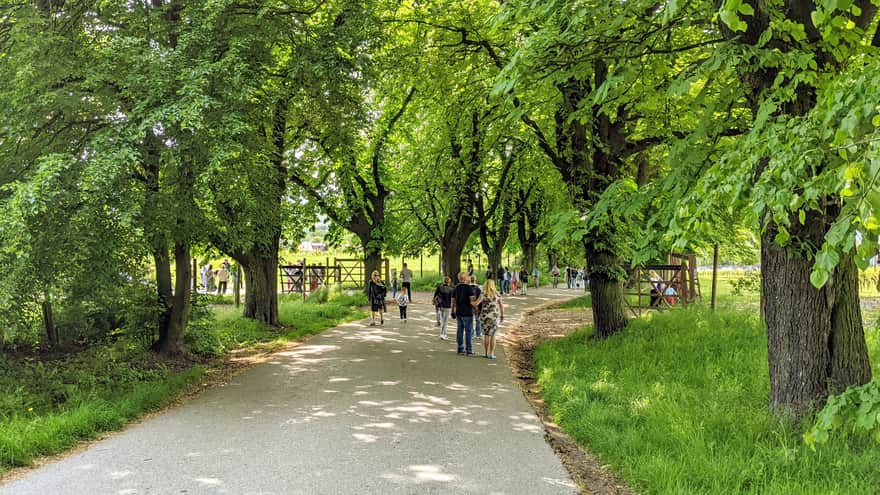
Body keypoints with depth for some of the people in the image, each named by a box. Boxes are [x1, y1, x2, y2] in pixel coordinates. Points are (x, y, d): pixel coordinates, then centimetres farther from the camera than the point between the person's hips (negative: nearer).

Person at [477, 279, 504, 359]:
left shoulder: (483, 295, -8)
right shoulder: (497, 294, 0)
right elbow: (501, 306, 3)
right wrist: (502, 316, 12)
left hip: (485, 316, -1)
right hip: (495, 316, 1)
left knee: (486, 335, 11)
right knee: (492, 335, 4)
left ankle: (485, 353, 14)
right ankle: (491, 354, 1)